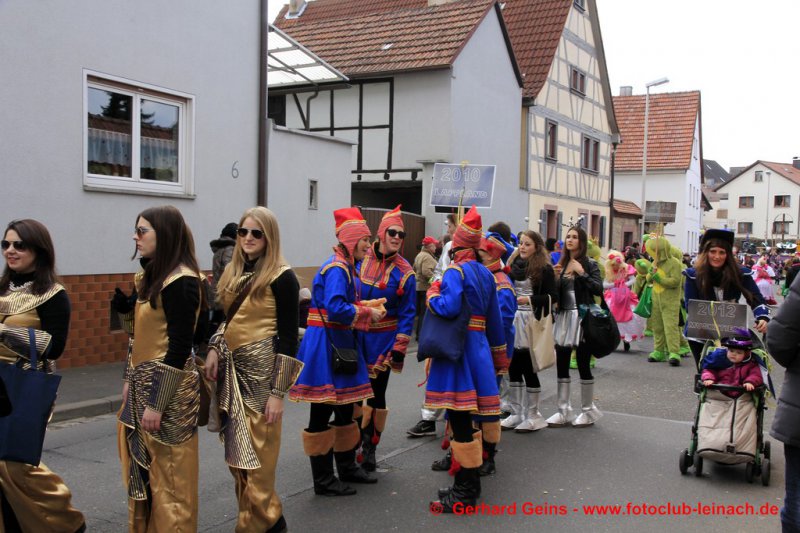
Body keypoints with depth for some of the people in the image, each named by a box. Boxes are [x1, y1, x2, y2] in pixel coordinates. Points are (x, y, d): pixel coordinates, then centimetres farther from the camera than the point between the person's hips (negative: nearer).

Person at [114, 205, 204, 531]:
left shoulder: (181, 281, -17)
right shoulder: (152, 275, 11)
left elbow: (179, 347, -20)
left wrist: (157, 403, -19)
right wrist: (131, 381, 14)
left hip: (167, 388, -9)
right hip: (142, 383, 9)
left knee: (168, 473, 2)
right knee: (142, 468, 17)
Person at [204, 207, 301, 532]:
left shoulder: (281, 277, -11)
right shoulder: (233, 272, 11)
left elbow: (288, 337, -13)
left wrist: (278, 392, -16)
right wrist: (214, 350, 1)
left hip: (262, 371, -8)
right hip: (232, 370, 8)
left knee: (257, 456, 0)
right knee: (236, 453, 14)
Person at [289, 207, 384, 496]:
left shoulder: (346, 267, 14)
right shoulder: (336, 269, -17)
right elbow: (335, 308, -27)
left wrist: (367, 307, 2)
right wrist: (367, 313, -14)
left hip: (339, 344, 10)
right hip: (324, 345, -10)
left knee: (345, 407, 19)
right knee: (322, 412, 0)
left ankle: (347, 467, 33)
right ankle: (323, 480, 11)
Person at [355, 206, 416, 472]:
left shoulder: (404, 272, -6)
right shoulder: (359, 258, -1)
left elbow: (407, 313, -4)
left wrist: (400, 348, -9)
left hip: (382, 339, -2)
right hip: (354, 336, 2)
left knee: (376, 393, 6)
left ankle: (370, 448, 20)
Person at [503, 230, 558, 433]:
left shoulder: (544, 269, -5)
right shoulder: (514, 265, 10)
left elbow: (553, 297, -8)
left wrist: (530, 299, -18)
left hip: (532, 322, -5)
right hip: (513, 320, 5)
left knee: (528, 368, -1)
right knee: (513, 368, 7)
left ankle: (533, 416, 12)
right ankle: (516, 413, 19)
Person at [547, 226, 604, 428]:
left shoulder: (589, 265, -2)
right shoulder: (561, 264, 11)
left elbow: (599, 289, -13)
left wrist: (582, 273, -17)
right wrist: (555, 277, -5)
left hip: (582, 317, -5)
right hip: (563, 317, 5)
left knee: (583, 365, 1)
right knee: (561, 365, 5)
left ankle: (588, 411, 15)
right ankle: (564, 411, 13)